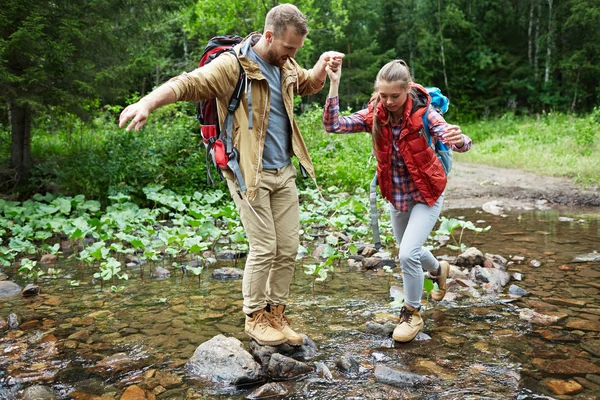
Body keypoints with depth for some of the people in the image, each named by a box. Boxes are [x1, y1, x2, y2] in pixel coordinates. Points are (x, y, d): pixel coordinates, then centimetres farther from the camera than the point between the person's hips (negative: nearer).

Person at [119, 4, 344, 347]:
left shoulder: (285, 66, 10)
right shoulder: (233, 65, -13)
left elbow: (309, 85, 29)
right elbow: (187, 83, -25)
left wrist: (324, 65, 7)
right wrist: (148, 103, -42)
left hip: (284, 172, 7)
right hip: (249, 173, -7)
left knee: (288, 249, 7)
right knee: (264, 247, -4)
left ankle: (276, 313, 24)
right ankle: (254, 318, 17)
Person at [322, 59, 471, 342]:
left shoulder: (423, 113, -21)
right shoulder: (374, 115, -13)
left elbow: (457, 142, -33)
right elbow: (333, 125, -22)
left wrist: (458, 139, -57)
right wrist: (334, 85, -31)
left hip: (426, 195, -4)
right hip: (395, 196, 5)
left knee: (408, 254, -16)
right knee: (409, 252, 21)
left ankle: (412, 313, 9)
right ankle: (438, 269, 56)